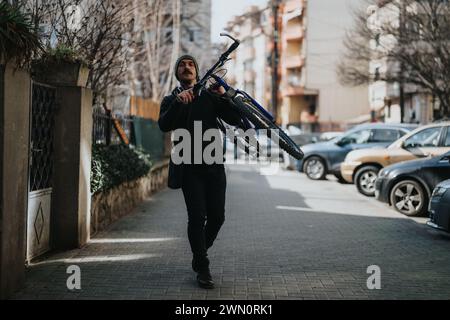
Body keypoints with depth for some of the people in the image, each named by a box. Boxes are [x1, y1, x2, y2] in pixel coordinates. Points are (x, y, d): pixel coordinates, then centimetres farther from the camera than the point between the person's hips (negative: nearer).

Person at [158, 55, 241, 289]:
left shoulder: (210, 95, 13)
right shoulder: (170, 100, 10)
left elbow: (235, 119, 2)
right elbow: (164, 125, -10)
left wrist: (223, 96, -13)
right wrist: (179, 102, -25)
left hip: (214, 165, 2)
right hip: (189, 167, -2)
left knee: (217, 216, 0)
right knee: (197, 217, -9)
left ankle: (199, 254, 26)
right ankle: (202, 268, 1)